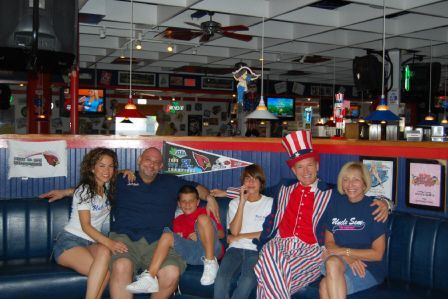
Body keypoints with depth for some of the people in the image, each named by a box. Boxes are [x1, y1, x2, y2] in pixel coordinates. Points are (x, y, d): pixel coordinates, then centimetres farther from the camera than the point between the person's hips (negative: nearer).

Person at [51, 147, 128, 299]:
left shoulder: (108, 188, 11)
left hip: (91, 243, 5)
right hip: (69, 242, -5)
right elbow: (86, 226, -13)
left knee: (104, 252, -33)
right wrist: (109, 243, -27)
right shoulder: (84, 190, -7)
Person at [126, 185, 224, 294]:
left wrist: (200, 234, -6)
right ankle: (150, 277, -29)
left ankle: (210, 263, -26)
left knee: (202, 218, -22)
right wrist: (188, 238, -3)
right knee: (167, 235, -15)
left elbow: (221, 234, 8)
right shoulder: (178, 220, 26)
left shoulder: (205, 212, 17)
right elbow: (178, 241, 18)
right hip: (191, 252, 3)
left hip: (211, 248, -3)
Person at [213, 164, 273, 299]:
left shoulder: (270, 203, 9)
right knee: (221, 280, -30)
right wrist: (242, 202, -3)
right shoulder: (234, 203, 17)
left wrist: (241, 236, 1)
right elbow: (234, 231, 0)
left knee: (248, 281, -34)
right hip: (236, 249, 2)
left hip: (256, 250, -2)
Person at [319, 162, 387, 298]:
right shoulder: (336, 203, 9)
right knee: (332, 262, -34)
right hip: (340, 262, 4)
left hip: (368, 268, -3)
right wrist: (348, 257, -13)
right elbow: (329, 243, 7)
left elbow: (377, 254, -4)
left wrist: (344, 251, -12)